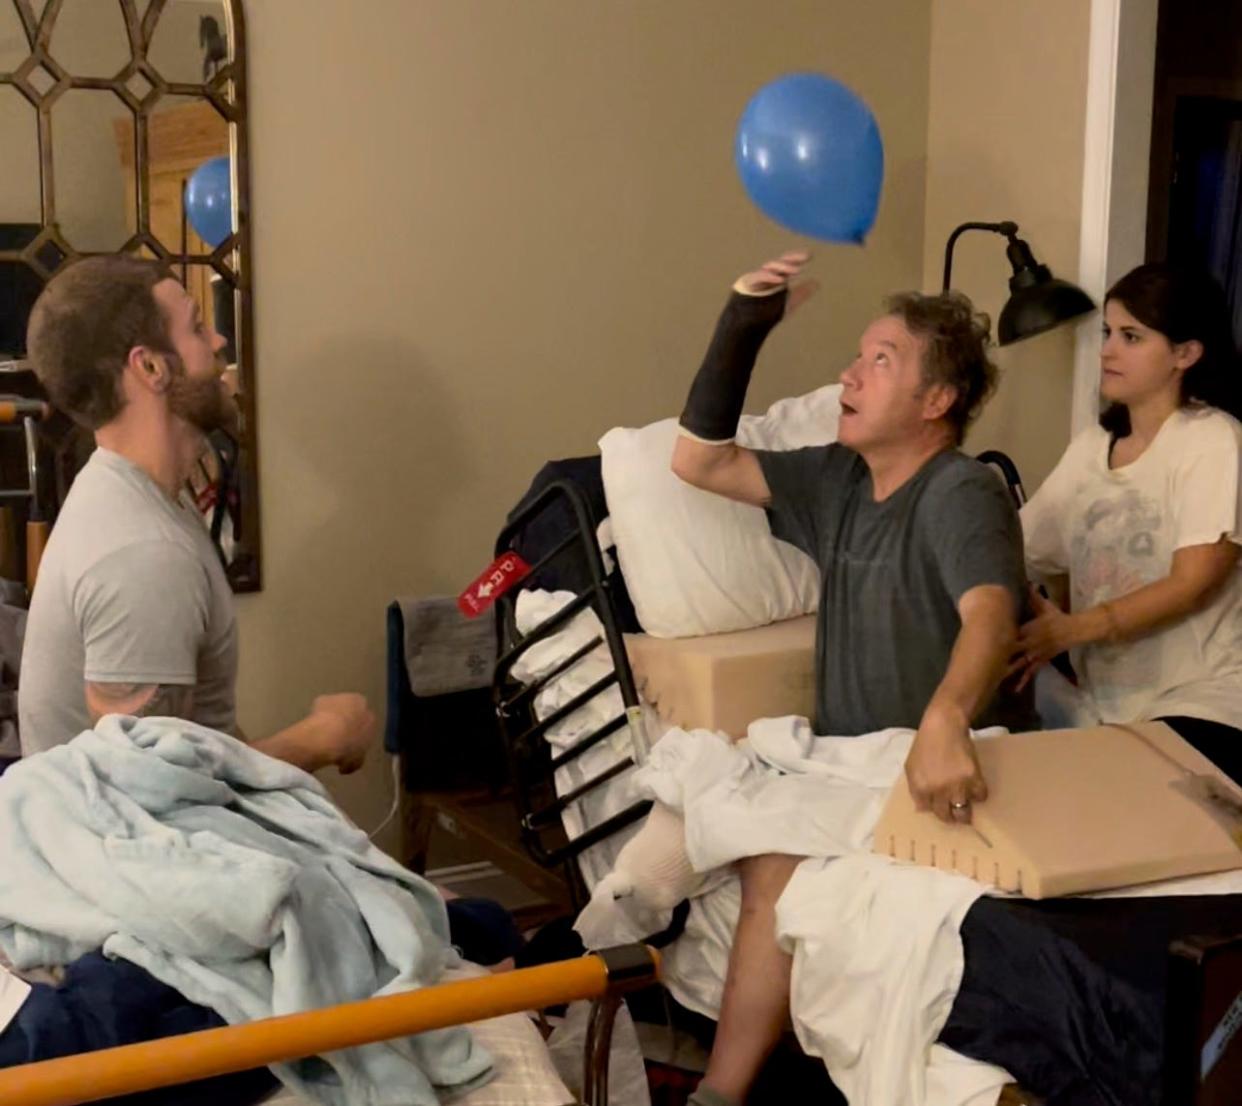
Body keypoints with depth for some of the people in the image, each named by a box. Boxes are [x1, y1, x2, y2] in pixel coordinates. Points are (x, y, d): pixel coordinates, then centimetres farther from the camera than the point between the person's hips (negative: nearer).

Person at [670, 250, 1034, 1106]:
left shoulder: (961, 493, -17)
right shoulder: (842, 480, 8)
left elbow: (990, 617, -35)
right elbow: (701, 462, 9)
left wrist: (943, 723, -56)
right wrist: (742, 328, -1)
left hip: (936, 782, -8)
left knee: (779, 866, -29)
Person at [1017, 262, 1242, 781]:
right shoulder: (1091, 446, 11)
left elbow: (1193, 583, -16)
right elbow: (1019, 551, 9)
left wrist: (1069, 630, -25)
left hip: (1194, 710, -5)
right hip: (1103, 707, 5)